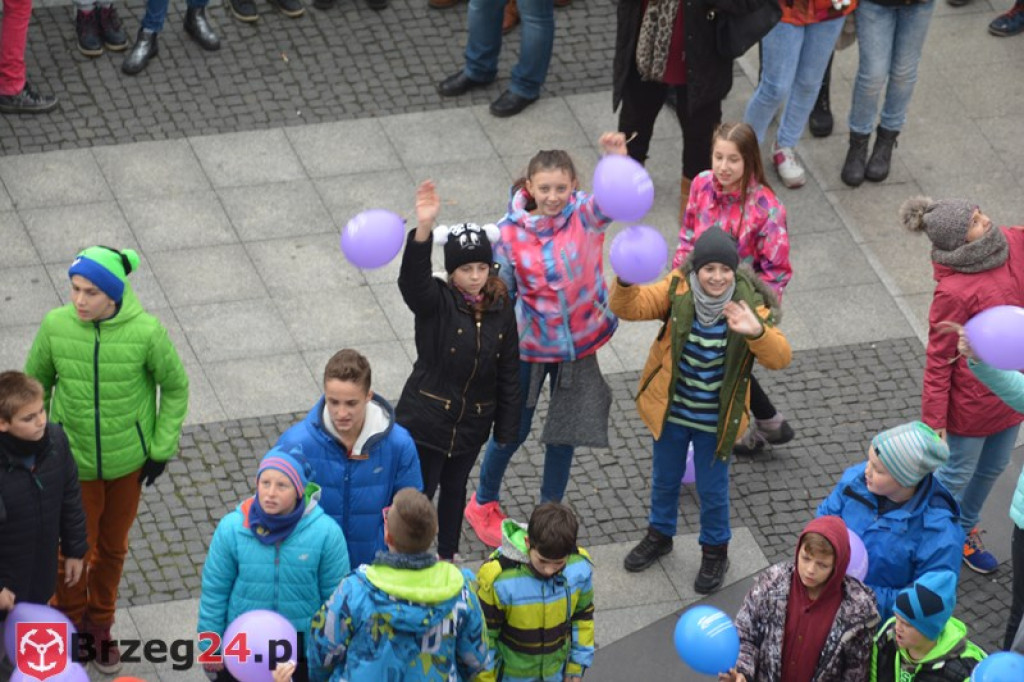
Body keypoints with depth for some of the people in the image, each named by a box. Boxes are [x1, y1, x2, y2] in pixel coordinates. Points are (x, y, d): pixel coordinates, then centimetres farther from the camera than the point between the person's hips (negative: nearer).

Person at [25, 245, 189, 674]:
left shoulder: (145, 331, -21)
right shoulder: (56, 325, -18)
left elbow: (175, 386, -5)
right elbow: (37, 382, -2)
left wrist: (162, 449, -3)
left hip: (128, 460, 1)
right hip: (73, 460, 0)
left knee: (112, 547, 19)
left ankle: (100, 626, 43)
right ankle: (70, 618, 38)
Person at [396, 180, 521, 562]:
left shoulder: (500, 309, -3)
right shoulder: (436, 302, -14)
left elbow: (508, 372, 3)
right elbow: (413, 278, -38)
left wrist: (506, 429, 5)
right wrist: (423, 229, -55)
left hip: (472, 422, 4)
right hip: (425, 418, -4)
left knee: (455, 488, 21)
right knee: (419, 492, 4)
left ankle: (447, 555, 39)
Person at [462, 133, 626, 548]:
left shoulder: (586, 214, -17)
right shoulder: (512, 232, -16)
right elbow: (501, 288, -3)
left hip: (579, 342, 1)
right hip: (530, 345, -1)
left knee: (563, 434, 14)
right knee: (512, 432, 13)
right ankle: (483, 505, 38)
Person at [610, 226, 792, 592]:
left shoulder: (750, 303, -19)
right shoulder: (677, 290, -17)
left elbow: (780, 357, -27)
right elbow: (629, 307, -26)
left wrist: (756, 332, -48)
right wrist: (626, 282, -49)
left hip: (716, 420, -2)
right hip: (670, 410, 2)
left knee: (712, 489, 15)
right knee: (665, 479, 24)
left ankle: (715, 549, 41)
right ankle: (660, 534, 50)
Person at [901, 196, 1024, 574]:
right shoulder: (953, 291, -30)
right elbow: (939, 360, -21)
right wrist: (933, 420, -15)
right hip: (971, 401, -7)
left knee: (993, 468, 26)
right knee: (958, 474, 15)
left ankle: (965, 529, 51)